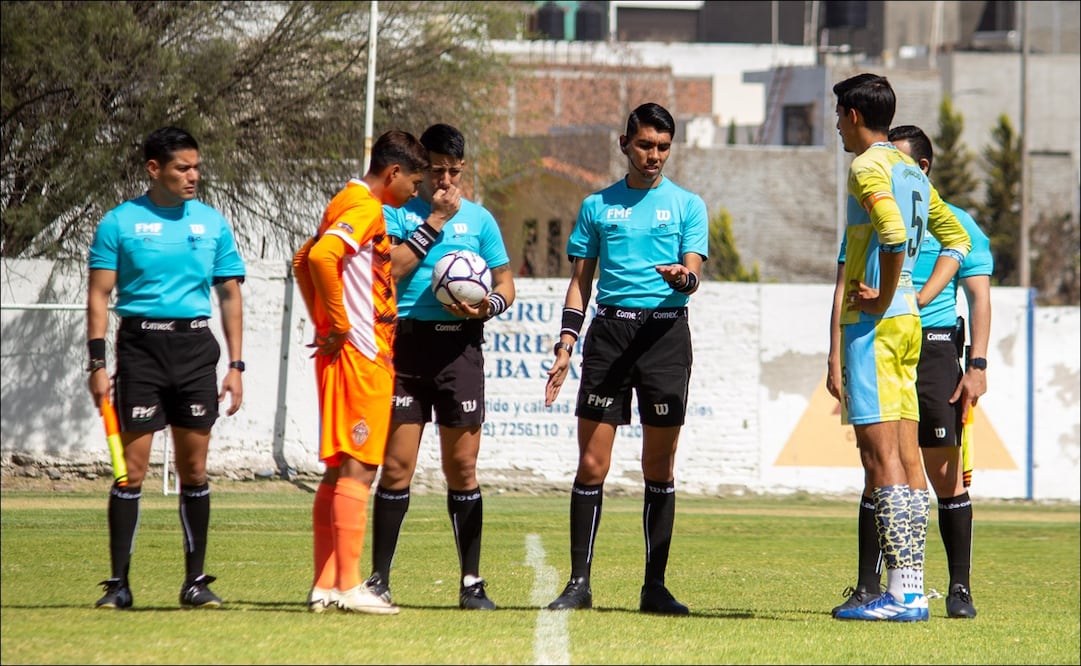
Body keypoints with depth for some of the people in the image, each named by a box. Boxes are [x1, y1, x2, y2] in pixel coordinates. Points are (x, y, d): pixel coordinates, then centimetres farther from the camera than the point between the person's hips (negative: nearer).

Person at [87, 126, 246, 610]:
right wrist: (97, 365, -7)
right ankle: (119, 583, -2)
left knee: (194, 468, 4)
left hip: (195, 344, 3)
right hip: (140, 344, -3)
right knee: (132, 468, -6)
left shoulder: (212, 223, 9)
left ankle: (196, 580, 11)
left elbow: (230, 295, 14)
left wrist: (236, 365, 7)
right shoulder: (120, 222, 1)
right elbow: (99, 294, 1)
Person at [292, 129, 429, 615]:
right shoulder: (367, 210, -12)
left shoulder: (347, 204, 18)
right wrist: (340, 325, -21)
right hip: (361, 356, -10)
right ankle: (349, 587, -12)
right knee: (356, 470, -10)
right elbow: (321, 256, -28)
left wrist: (324, 323, 20)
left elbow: (303, 260, 27)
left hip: (346, 354, 10)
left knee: (338, 471, 10)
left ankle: (324, 585, 11)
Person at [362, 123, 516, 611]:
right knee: (396, 466, -3)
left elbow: (506, 282, 15)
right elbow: (391, 268, -10)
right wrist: (435, 220, -9)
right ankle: (379, 579, 4)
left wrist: (488, 307, -7)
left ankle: (471, 581, 8)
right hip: (406, 342, -2)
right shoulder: (397, 211, 5)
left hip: (459, 346, 2)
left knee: (462, 468, 2)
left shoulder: (478, 218, 12)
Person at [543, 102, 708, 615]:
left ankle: (654, 585, 7)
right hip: (609, 329, 1)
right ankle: (579, 582, 2)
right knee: (591, 465, -4)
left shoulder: (686, 205, 8)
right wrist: (565, 347, 4)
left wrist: (682, 277, -26)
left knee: (659, 467, 2)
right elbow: (580, 281, 14)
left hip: (665, 332, -1)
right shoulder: (597, 206, 12)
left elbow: (693, 273, -1)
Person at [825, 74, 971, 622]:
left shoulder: (868, 167, -10)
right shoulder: (913, 173, 18)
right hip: (909, 320, 9)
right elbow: (957, 239, 25)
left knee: (881, 456, -11)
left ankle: (900, 593, -15)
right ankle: (912, 589, 7)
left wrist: (883, 300, -15)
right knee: (907, 458, 7)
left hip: (873, 324, -9)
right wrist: (920, 295, 15)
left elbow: (893, 234, -26)